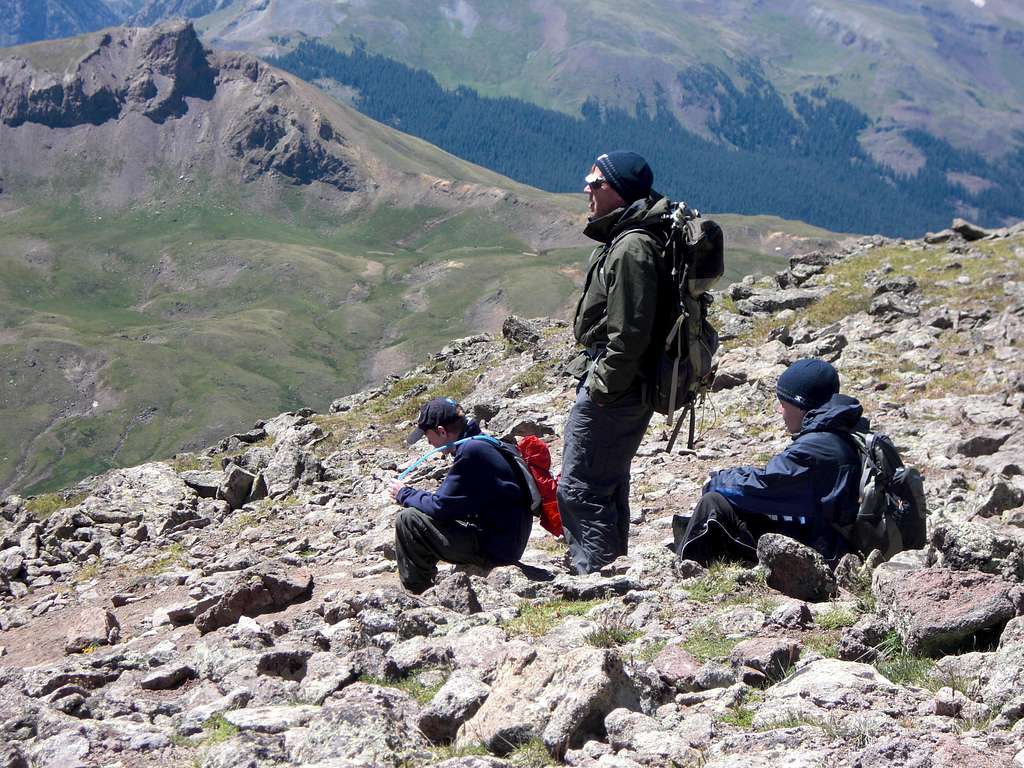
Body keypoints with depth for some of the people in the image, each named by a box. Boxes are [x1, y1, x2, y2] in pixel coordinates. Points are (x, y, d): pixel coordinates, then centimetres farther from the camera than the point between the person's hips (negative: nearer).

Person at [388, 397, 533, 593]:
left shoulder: (470, 451, -18)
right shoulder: (482, 444, 13)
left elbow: (440, 507, -16)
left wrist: (404, 494, 0)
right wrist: (412, 494, 14)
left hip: (495, 548, -10)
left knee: (408, 520, -11)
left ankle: (415, 594, 1)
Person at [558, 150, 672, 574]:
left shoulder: (631, 247, -20)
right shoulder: (623, 239, 14)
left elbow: (628, 333, -25)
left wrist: (600, 386, -19)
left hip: (613, 389, -11)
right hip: (622, 386, 11)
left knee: (579, 489, -8)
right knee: (608, 484, 21)